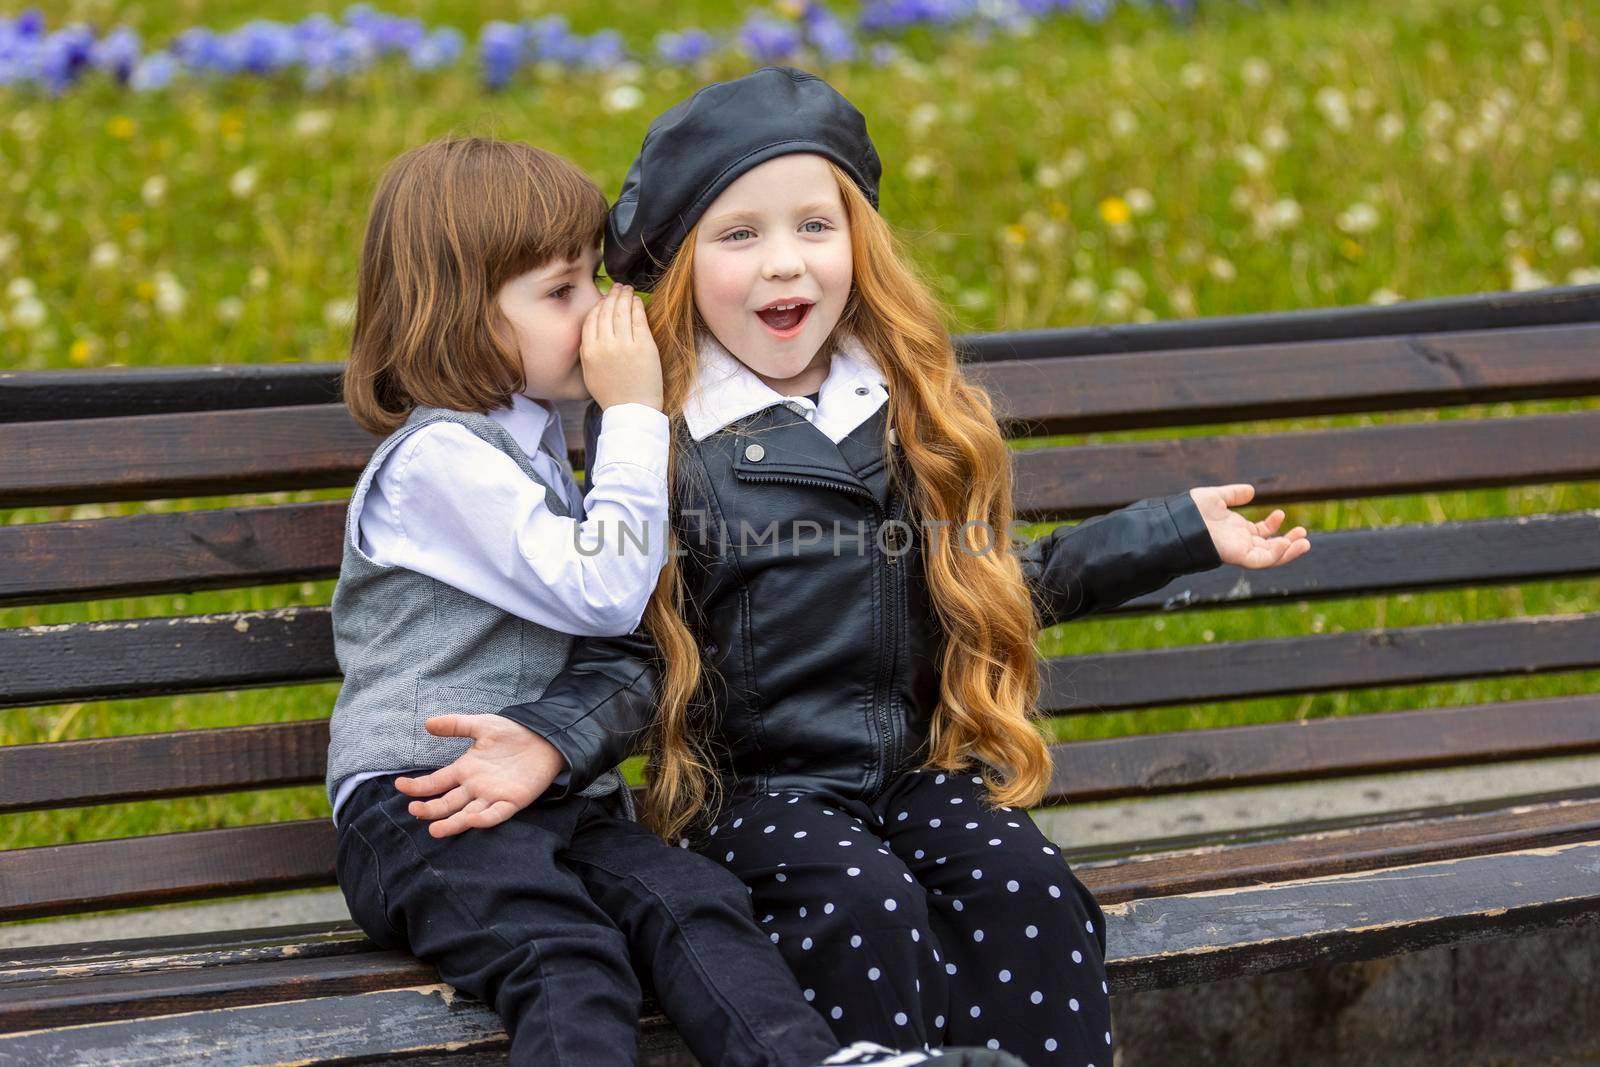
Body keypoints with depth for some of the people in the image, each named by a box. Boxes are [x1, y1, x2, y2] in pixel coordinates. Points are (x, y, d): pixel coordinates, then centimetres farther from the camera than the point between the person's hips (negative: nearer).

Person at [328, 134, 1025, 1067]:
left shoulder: (534, 443, 24)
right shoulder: (438, 458, -8)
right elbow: (603, 590, -15)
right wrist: (635, 414, -9)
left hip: (552, 800, 7)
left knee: (696, 901, -24)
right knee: (569, 960, -34)